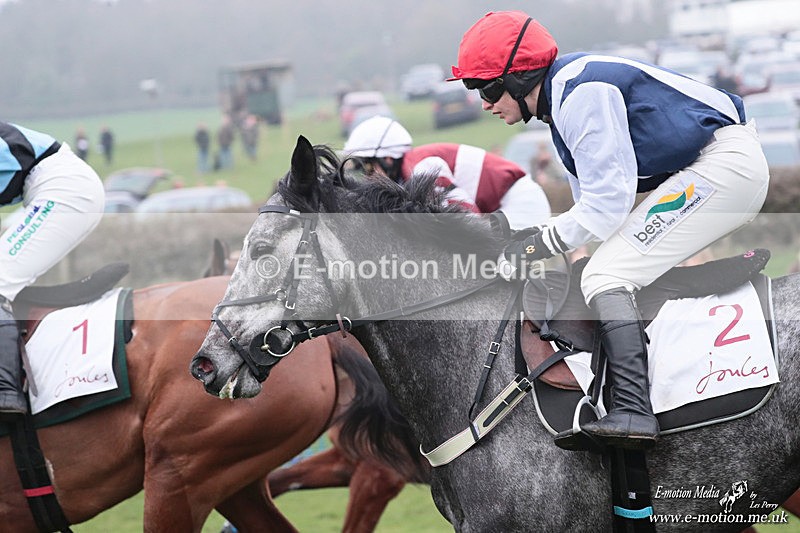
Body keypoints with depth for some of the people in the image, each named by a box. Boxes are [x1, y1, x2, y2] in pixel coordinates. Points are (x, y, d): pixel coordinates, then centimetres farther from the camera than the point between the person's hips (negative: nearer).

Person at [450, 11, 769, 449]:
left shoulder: (582, 93, -16)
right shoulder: (561, 104, 17)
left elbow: (607, 202, -20)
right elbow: (590, 203, 20)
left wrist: (539, 245, -11)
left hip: (724, 163, -11)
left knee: (607, 277, -18)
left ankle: (632, 411, -29)